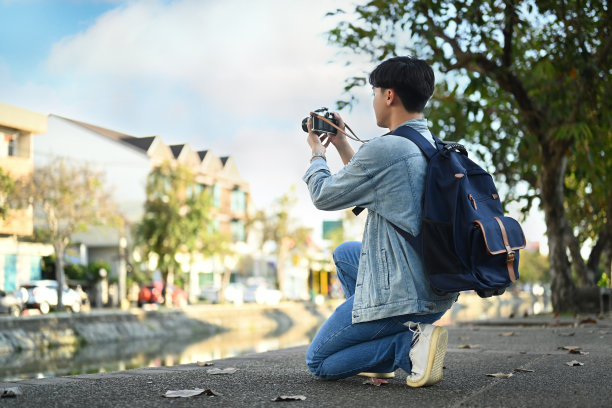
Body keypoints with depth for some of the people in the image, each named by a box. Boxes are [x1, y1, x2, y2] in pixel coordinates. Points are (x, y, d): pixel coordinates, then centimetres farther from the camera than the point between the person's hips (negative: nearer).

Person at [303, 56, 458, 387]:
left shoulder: (384, 149, -19)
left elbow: (323, 196, -4)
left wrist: (317, 153, 15)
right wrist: (341, 145, 26)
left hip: (399, 296, -9)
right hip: (439, 294, 9)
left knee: (318, 363, 9)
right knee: (344, 253, 31)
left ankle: (410, 343, -10)